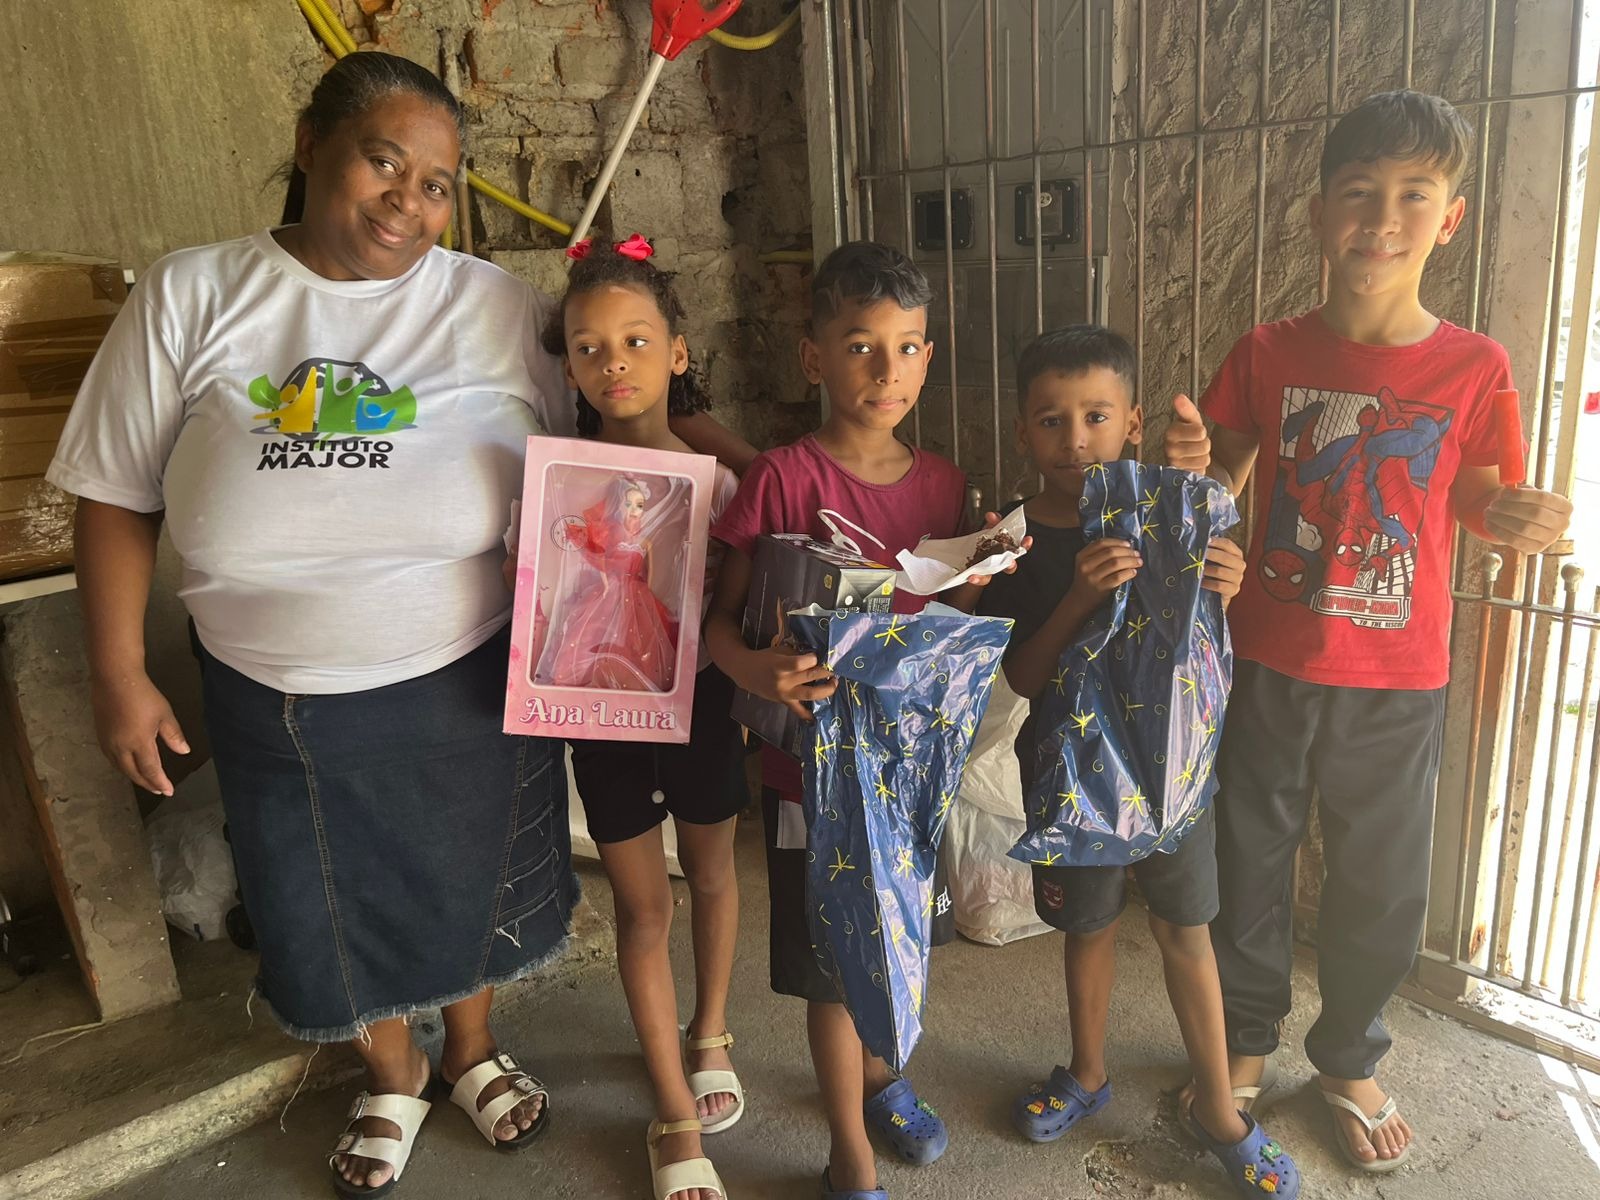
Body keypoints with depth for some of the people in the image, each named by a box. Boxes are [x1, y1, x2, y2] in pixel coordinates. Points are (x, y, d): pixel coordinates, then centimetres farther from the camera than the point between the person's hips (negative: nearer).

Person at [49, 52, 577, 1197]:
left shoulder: (502, 308, -7)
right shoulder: (191, 298, -6)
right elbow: (116, 496, 0)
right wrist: (120, 676, -1)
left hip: (469, 683, 0)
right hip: (280, 703, 1)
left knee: (472, 882, 20)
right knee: (336, 901, 20)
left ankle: (474, 1048, 52)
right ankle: (393, 1077, 50)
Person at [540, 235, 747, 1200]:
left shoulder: (714, 475, -9)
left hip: (698, 696, 0)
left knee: (711, 873, 19)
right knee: (641, 904, 9)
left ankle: (711, 1036, 47)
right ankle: (678, 1118, 25)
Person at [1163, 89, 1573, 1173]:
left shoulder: (1474, 368, -7)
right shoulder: (1269, 353, -6)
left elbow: (1469, 497, 5)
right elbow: (1223, 485, 2)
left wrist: (1516, 517, -17)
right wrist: (1197, 464, -20)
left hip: (1398, 678, 0)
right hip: (1270, 664, 1)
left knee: (1381, 883, 14)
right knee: (1250, 861, 15)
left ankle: (1351, 1062, 40)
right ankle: (1248, 1041, 40)